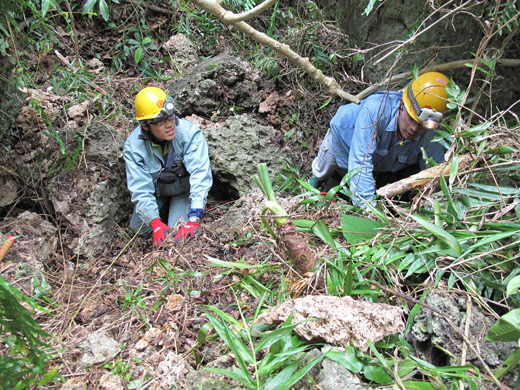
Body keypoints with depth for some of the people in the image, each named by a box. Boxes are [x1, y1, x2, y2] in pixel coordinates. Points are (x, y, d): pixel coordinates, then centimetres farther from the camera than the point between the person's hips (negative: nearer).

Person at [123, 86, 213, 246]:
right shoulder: (133, 146, -25)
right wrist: (155, 223, -42)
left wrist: (194, 220, -48)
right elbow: (140, 189, -27)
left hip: (184, 191, -2)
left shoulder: (189, 133, -31)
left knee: (179, 232, -18)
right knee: (139, 228, -7)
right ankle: (163, 209, 22)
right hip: (156, 192, 2)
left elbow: (200, 175, -39)